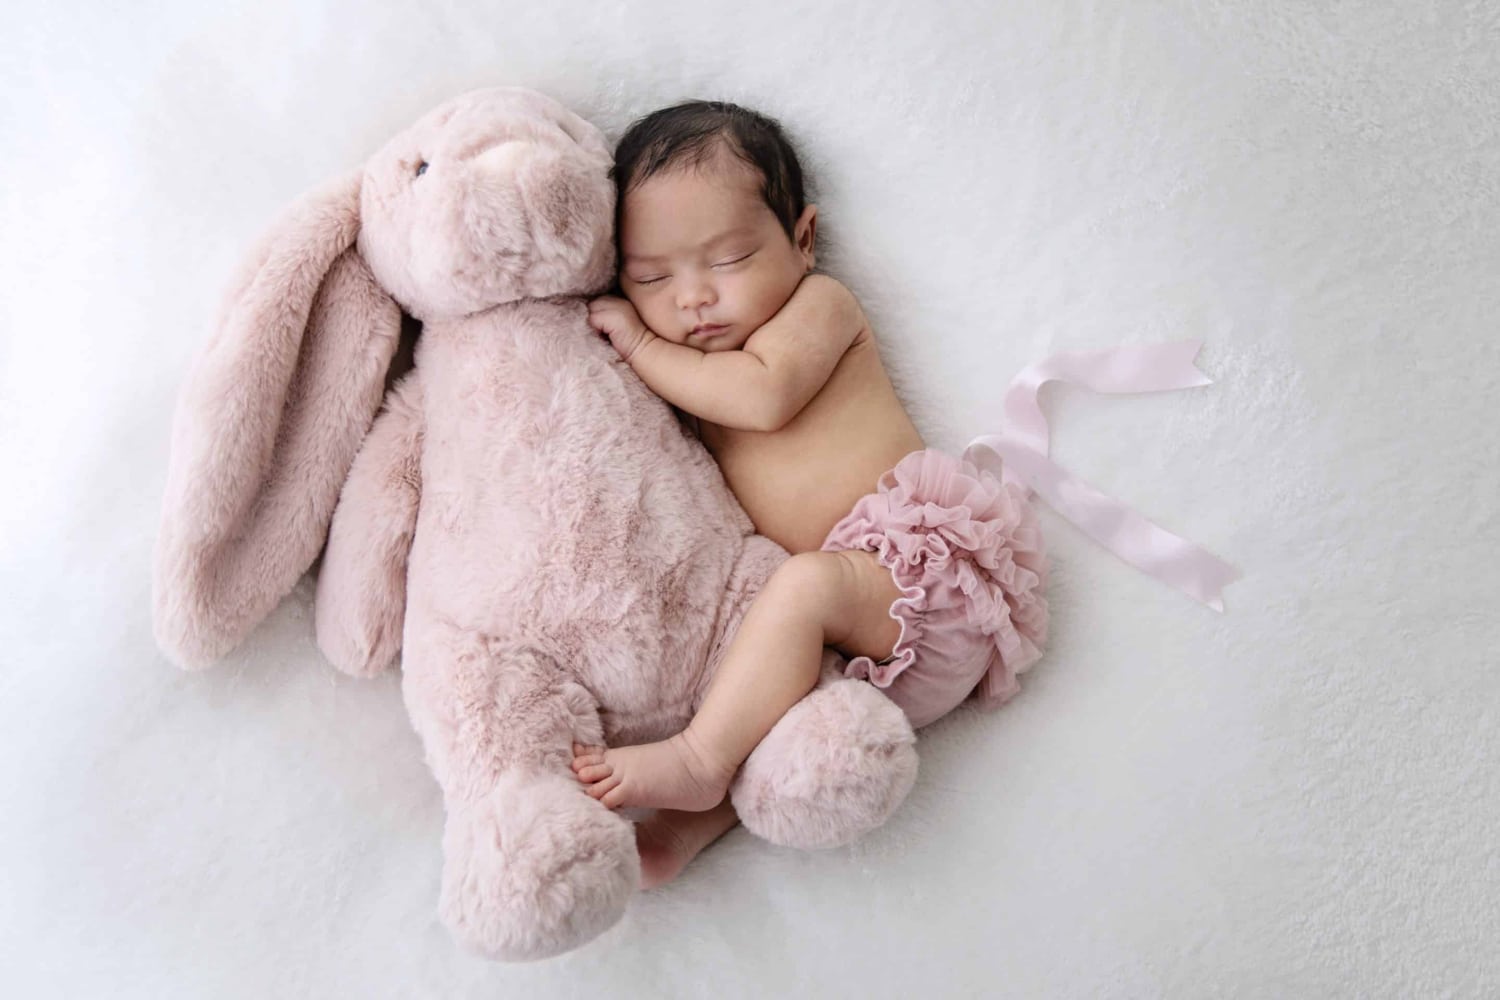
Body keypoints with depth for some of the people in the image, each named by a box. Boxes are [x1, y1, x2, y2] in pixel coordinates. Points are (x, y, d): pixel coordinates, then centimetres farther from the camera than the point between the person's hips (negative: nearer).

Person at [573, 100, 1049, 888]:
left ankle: (699, 763, -28)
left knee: (805, 584, -31)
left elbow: (766, 395, -18)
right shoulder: (691, 371, 21)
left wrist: (640, 347, -8)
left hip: (921, 564, -8)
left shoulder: (817, 303, 0)